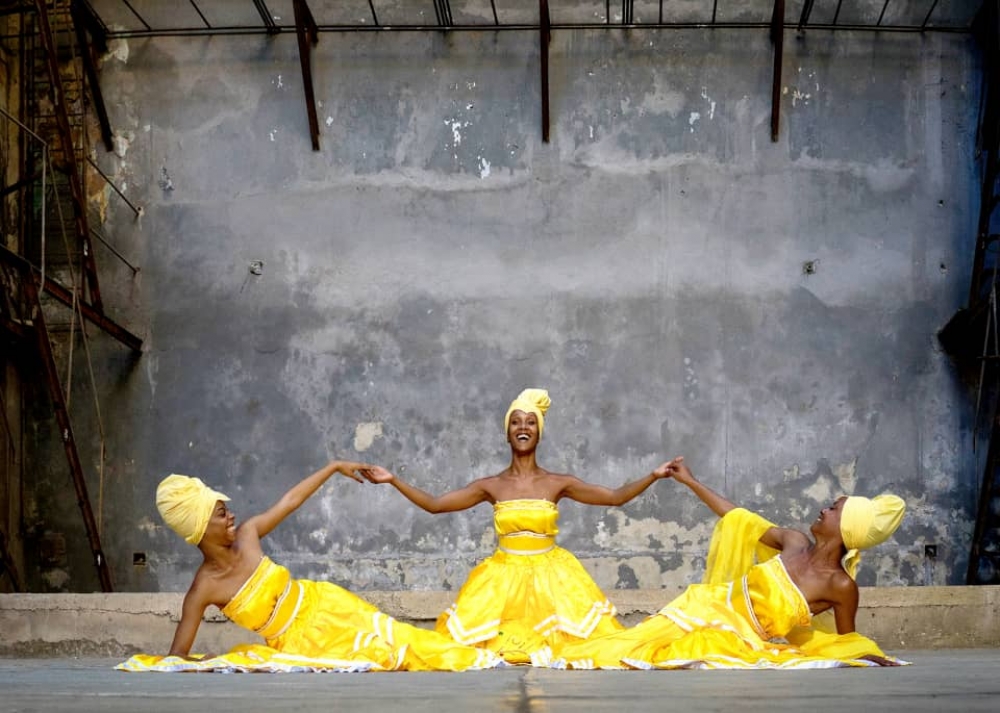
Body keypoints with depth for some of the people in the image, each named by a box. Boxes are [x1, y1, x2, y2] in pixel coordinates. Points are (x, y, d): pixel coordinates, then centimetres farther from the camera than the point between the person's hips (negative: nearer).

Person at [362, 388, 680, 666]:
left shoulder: (558, 483, -1)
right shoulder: (491, 486, 0)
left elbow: (616, 497, 0)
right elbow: (434, 504, -1)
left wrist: (653, 475, -12)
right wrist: (393, 479, -8)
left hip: (550, 575, 0)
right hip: (505, 576, 0)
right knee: (468, 646, -9)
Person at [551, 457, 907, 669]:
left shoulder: (841, 586, -19)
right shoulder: (796, 542, -4)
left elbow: (845, 639, -1)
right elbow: (738, 518, 6)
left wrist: (868, 658, -19)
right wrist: (690, 481, 9)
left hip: (739, 638, -4)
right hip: (712, 606, 4)